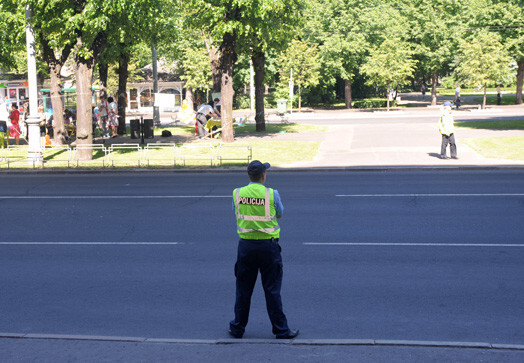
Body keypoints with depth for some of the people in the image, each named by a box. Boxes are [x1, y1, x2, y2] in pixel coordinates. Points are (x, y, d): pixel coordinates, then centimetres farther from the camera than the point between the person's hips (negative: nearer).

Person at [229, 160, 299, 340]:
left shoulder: (237, 193, -3)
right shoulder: (272, 194, -10)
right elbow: (280, 214, 7)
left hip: (246, 245, 2)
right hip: (268, 246, -2)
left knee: (243, 289, 12)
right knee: (272, 289, 4)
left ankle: (237, 328, 21)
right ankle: (281, 329, 9)